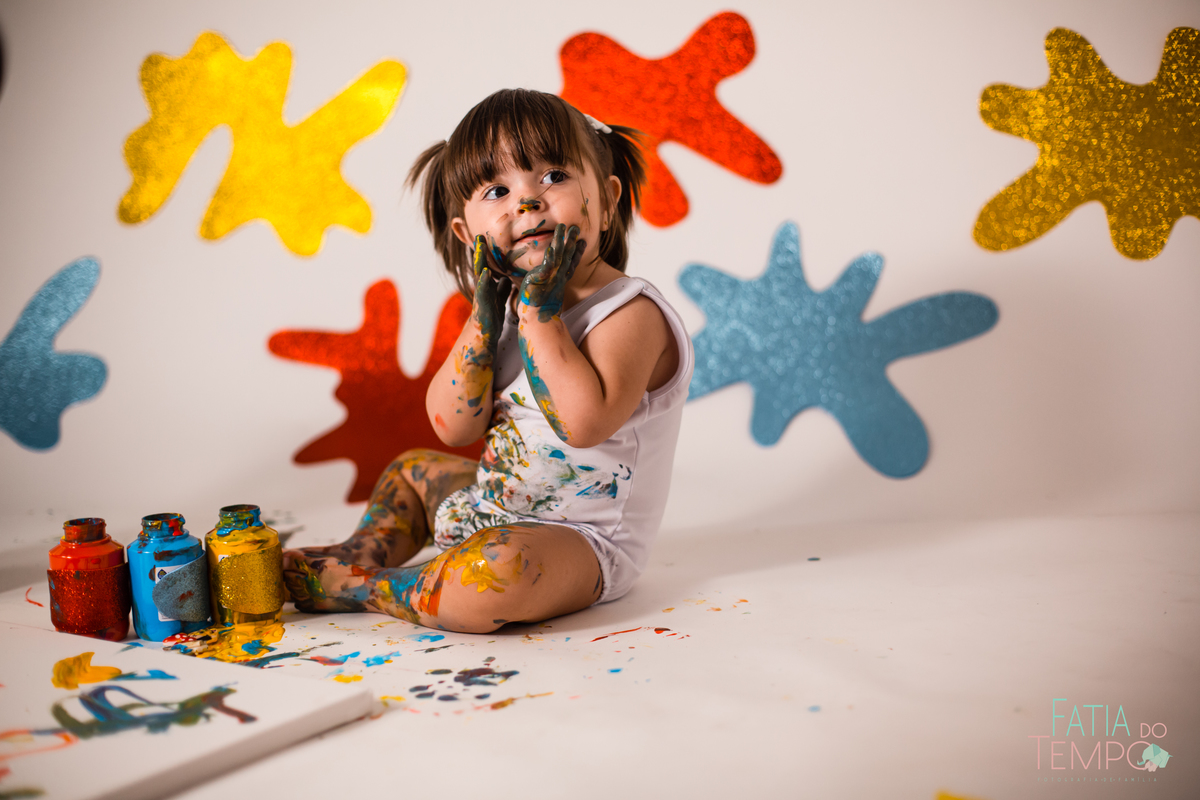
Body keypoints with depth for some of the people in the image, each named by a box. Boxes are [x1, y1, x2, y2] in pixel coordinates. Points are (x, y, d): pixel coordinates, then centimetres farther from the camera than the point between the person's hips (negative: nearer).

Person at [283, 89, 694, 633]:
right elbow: (454, 426, -6)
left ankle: (349, 589, -14)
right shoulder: (511, 303, 3)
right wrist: (485, 313, -15)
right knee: (414, 469, 28)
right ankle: (365, 555, 8)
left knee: (497, 569, -37)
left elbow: (584, 421, -37)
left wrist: (538, 311, -30)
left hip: (583, 540, -8)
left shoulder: (631, 313, -19)